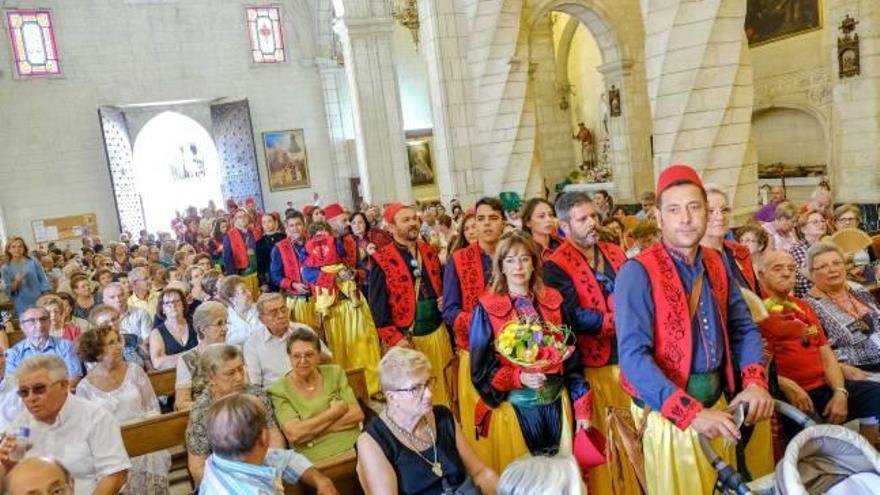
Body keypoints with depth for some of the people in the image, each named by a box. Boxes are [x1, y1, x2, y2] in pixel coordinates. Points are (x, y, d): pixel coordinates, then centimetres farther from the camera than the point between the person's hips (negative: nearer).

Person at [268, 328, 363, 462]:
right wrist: (336, 411, -6)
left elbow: (357, 414, 1)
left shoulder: (334, 372, 10)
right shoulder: (278, 390, 0)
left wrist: (312, 429, -9)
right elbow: (294, 434, -13)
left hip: (355, 446, 4)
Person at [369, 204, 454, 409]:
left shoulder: (429, 251, 8)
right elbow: (377, 305, -11)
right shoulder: (382, 260, -10)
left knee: (440, 388, 16)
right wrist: (394, 339, -15)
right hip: (405, 338, -5)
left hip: (437, 333, 5)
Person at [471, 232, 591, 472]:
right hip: (514, 408, -3)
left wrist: (582, 407, 2)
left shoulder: (553, 301, 2)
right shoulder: (487, 308, -7)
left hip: (557, 405, 3)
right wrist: (518, 377, -20)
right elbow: (480, 368, -5)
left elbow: (572, 356, 5)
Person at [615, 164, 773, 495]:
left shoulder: (717, 265, 4)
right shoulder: (638, 272, -18)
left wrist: (755, 381, -12)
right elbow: (634, 356, -25)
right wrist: (690, 412, -32)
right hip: (668, 414, -6)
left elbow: (743, 327, 7)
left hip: (717, 404, 6)